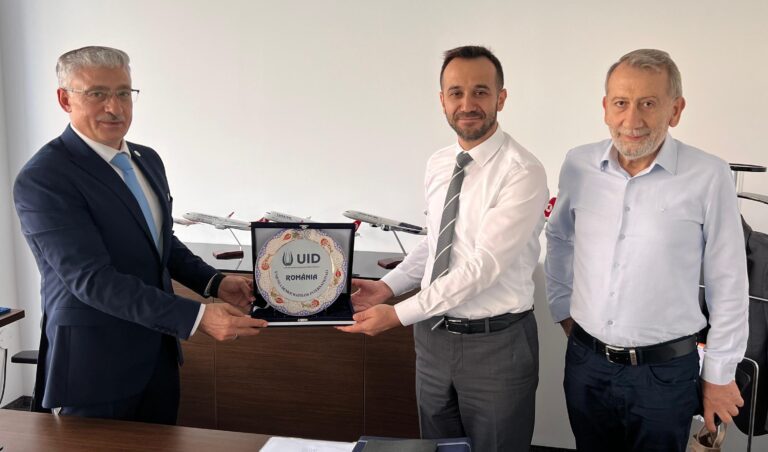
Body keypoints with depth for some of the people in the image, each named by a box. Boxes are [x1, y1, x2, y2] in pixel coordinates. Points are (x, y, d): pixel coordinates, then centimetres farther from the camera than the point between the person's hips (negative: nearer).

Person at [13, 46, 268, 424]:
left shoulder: (147, 160, 7)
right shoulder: (42, 179, -18)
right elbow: (92, 279, -25)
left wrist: (214, 283, -1)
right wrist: (196, 318, -31)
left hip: (158, 352, 7)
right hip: (95, 363, -7)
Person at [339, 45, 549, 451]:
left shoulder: (522, 172, -19)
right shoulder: (438, 164, 4)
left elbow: (485, 264, -24)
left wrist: (398, 314, -22)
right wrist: (388, 286, 1)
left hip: (496, 343, -6)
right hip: (433, 336, 6)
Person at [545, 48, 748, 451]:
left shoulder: (708, 177, -14)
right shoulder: (578, 165, -4)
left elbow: (728, 284, -6)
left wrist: (719, 374, -1)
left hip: (665, 371, -3)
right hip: (585, 361, 3)